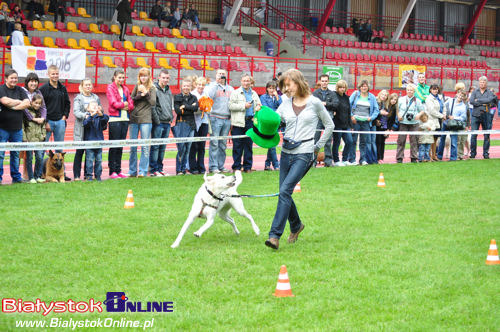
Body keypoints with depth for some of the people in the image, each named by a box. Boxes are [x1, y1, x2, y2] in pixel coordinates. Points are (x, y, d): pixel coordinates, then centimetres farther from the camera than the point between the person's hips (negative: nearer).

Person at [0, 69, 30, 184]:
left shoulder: (20, 90, 11)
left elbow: (27, 103, -1)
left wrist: (12, 106, -10)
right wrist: (19, 102, -4)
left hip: (17, 128, 4)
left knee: (16, 153, 10)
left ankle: (16, 177, 17)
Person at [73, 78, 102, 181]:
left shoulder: (96, 98, 14)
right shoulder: (78, 98, 0)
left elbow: (101, 112, 20)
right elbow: (76, 111, -12)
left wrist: (100, 110, -3)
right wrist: (84, 115, -30)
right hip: (81, 128, -4)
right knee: (80, 151, -3)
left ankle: (87, 174, 14)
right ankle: (76, 175, 1)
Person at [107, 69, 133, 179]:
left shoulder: (125, 89, 16)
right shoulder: (110, 88, 0)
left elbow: (131, 105, 10)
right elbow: (114, 103, -12)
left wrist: (121, 105, -7)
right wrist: (124, 104, -2)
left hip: (125, 119, 6)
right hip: (114, 119, -6)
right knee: (114, 145, -5)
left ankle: (118, 170, 12)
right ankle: (112, 171, -2)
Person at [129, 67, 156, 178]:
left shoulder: (152, 88, 4)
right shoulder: (137, 86, 12)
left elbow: (153, 103, -7)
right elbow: (131, 100, 4)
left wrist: (146, 92, -14)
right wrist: (141, 95, -9)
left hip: (146, 119, -3)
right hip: (134, 119, 3)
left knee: (145, 146, -5)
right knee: (133, 146, 5)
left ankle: (143, 171, -1)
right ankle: (132, 171, 12)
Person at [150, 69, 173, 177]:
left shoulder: (169, 90, 16)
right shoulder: (154, 89, -7)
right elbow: (152, 107, -12)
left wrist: (171, 118, 12)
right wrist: (157, 120, -14)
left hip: (167, 123, 7)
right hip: (158, 123, -7)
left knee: (163, 147, 10)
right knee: (155, 146, -4)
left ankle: (159, 169, 15)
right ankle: (153, 170, -2)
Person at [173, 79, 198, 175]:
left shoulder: (193, 98, 13)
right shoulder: (177, 97, 5)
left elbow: (196, 108, -6)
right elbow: (177, 110, -9)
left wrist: (185, 106, -9)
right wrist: (190, 108, -7)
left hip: (190, 125, 3)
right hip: (180, 124, -3)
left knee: (187, 148, 4)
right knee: (181, 148, -9)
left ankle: (183, 169, 12)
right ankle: (178, 170, -4)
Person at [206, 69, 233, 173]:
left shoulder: (230, 89, 18)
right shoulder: (213, 86, 4)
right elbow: (209, 95, -16)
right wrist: (216, 82, -12)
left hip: (227, 119, 4)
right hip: (215, 118, -4)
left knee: (223, 144, 7)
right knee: (214, 143, -7)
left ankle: (221, 165, 12)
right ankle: (213, 166, -5)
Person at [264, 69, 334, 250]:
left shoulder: (314, 103, -2)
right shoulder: (286, 103, 9)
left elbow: (329, 125, 9)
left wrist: (318, 146, 6)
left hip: (304, 154, -5)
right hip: (286, 153, 5)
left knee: (285, 190, -17)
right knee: (285, 193, 9)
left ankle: (275, 235, -20)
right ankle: (296, 226, 36)